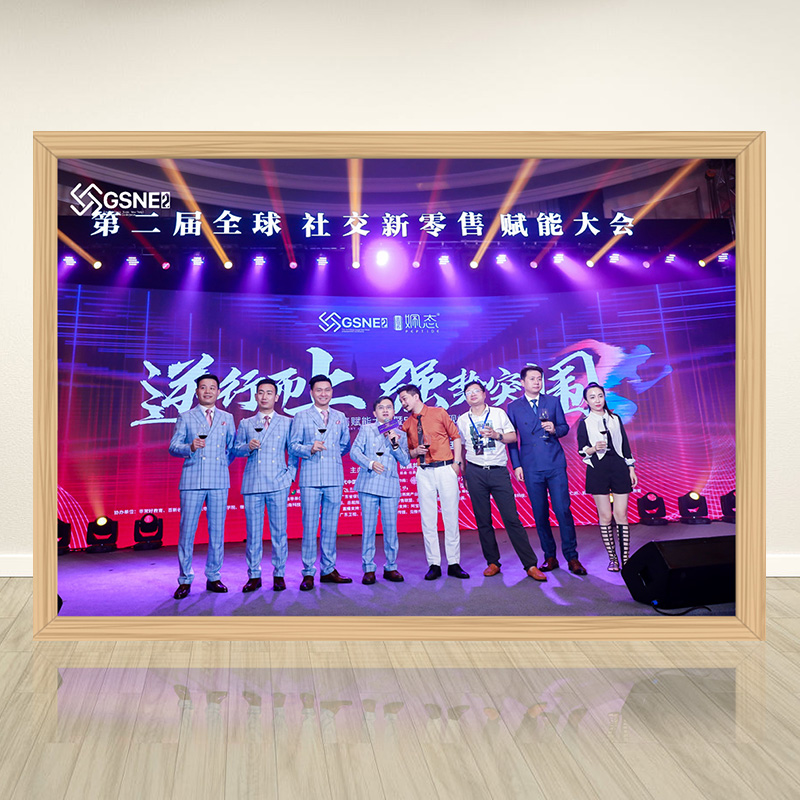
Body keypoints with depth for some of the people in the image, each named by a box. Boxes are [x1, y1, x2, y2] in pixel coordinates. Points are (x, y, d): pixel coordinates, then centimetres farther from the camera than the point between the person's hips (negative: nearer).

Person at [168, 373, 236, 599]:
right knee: (187, 532, -1)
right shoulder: (186, 417, 8)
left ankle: (213, 578, 16)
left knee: (217, 532, 5)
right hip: (192, 481, -1)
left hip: (219, 482, 2)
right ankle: (185, 581, 10)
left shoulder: (227, 418, 14)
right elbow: (173, 447, 1)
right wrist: (190, 447, -16)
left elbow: (232, 448, 20)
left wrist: (221, 465, 11)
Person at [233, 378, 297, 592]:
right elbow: (236, 449, 11)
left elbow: (293, 452, 10)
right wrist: (248, 447, -9)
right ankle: (254, 576, 13)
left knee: (279, 531, 1)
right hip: (252, 484, 1)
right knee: (253, 532, 3)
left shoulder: (286, 423, 10)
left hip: (278, 484, -1)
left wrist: (290, 475, 0)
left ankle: (279, 575, 11)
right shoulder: (245, 424, 14)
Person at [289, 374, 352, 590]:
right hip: (310, 478, -3)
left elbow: (346, 445, 21)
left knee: (331, 526, 8)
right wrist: (310, 449, -14)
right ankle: (308, 573, 6)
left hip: (335, 478, 3)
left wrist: (331, 452, 10)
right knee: (309, 527, -2)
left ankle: (328, 570, 17)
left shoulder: (340, 417, 15)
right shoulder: (301, 416, 6)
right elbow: (293, 445, 1)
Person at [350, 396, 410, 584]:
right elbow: (354, 451, -1)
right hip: (368, 484, -1)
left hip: (390, 486, 1)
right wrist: (370, 463, -17)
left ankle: (391, 567, 13)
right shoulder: (366, 429, 10)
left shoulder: (400, 435, 15)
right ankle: (368, 569, 8)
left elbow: (405, 461, 8)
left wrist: (395, 444, -8)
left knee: (391, 527, 1)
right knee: (368, 527, -1)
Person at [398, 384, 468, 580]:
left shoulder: (439, 413, 3)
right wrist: (416, 451, -6)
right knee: (428, 519, 2)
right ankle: (434, 565, 10)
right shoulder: (407, 425, 11)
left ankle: (454, 564, 8)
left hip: (446, 469, -2)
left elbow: (456, 437, 5)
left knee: (451, 516, 0)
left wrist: (456, 462, -4)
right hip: (424, 472, 3)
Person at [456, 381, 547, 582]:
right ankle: (492, 563, 16)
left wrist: (497, 435, -10)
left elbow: (513, 437, 9)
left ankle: (530, 565, -1)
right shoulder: (462, 420, 10)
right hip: (475, 473, 2)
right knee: (483, 521, 4)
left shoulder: (499, 413, 8)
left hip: (499, 471, -1)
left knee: (512, 518, -6)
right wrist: (464, 475, 14)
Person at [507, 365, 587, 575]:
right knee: (540, 514, 5)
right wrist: (516, 465, 1)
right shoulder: (513, 407, 7)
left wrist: (554, 429, -10)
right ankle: (550, 557, 17)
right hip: (531, 467, 0)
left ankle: (572, 558, 5)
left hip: (555, 465, 0)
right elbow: (512, 439, 8)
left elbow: (564, 427, 13)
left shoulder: (553, 402, 9)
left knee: (563, 510, -5)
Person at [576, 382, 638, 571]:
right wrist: (594, 448, -18)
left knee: (621, 515, -2)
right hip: (598, 471, -2)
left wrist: (631, 469, 8)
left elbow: (626, 446, 13)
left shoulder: (615, 419, 11)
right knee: (605, 516, 0)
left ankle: (625, 558, 4)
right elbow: (582, 451, 2)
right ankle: (612, 558, 10)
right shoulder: (584, 423, 4)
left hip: (619, 469, 2)